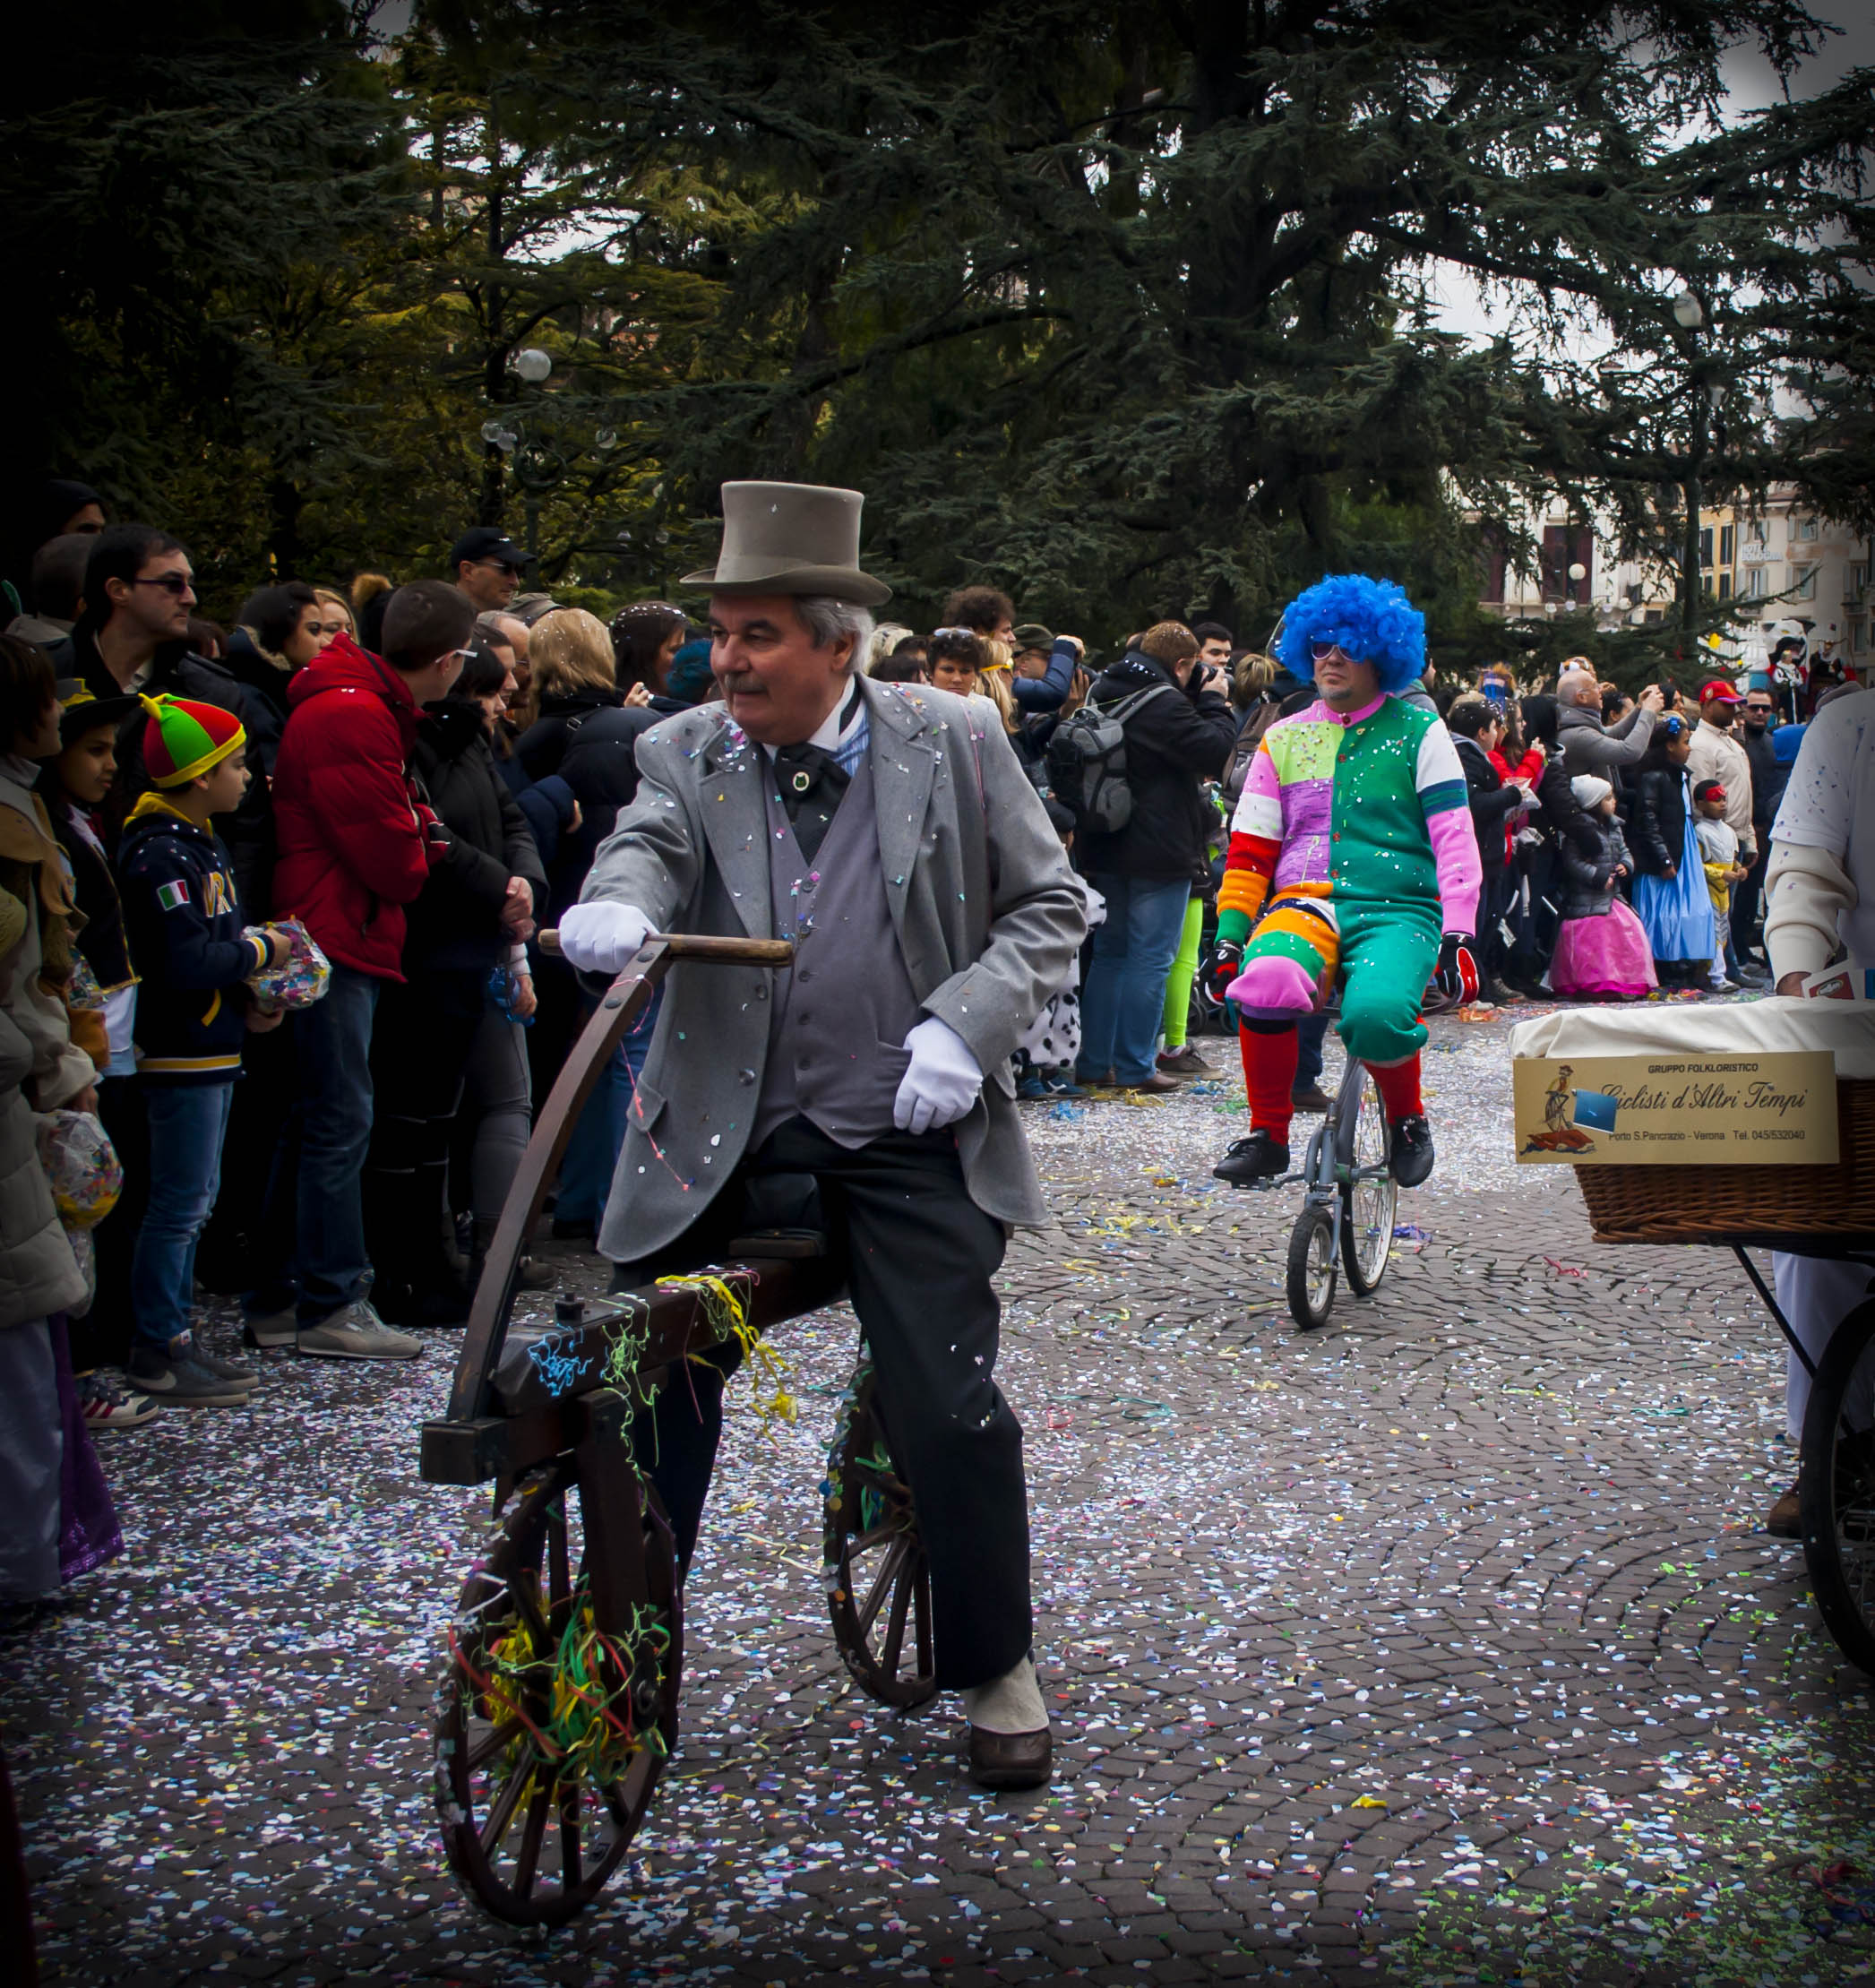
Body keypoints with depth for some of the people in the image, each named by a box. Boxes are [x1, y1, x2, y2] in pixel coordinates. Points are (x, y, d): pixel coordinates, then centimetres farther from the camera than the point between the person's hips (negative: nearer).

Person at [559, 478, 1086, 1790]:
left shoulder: (953, 742, -1)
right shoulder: (686, 754, 3)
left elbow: (1049, 907, 3)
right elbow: (647, 843, -15)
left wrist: (965, 1026, -12)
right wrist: (616, 903, -39)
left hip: (909, 1135, -2)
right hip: (723, 1140, 2)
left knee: (954, 1413, -3)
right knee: (654, 1399, 5)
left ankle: (999, 1671, 20)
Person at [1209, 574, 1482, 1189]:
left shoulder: (1419, 733, 8)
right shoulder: (1284, 739, 17)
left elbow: (1454, 839, 2)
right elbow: (1249, 850, 17)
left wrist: (1457, 932, -9)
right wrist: (1229, 933, 7)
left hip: (1396, 909, -2)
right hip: (1306, 905, 2)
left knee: (1377, 1014, -35)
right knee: (1266, 980, -35)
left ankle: (1407, 1120, 0)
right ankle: (1267, 1136, -12)